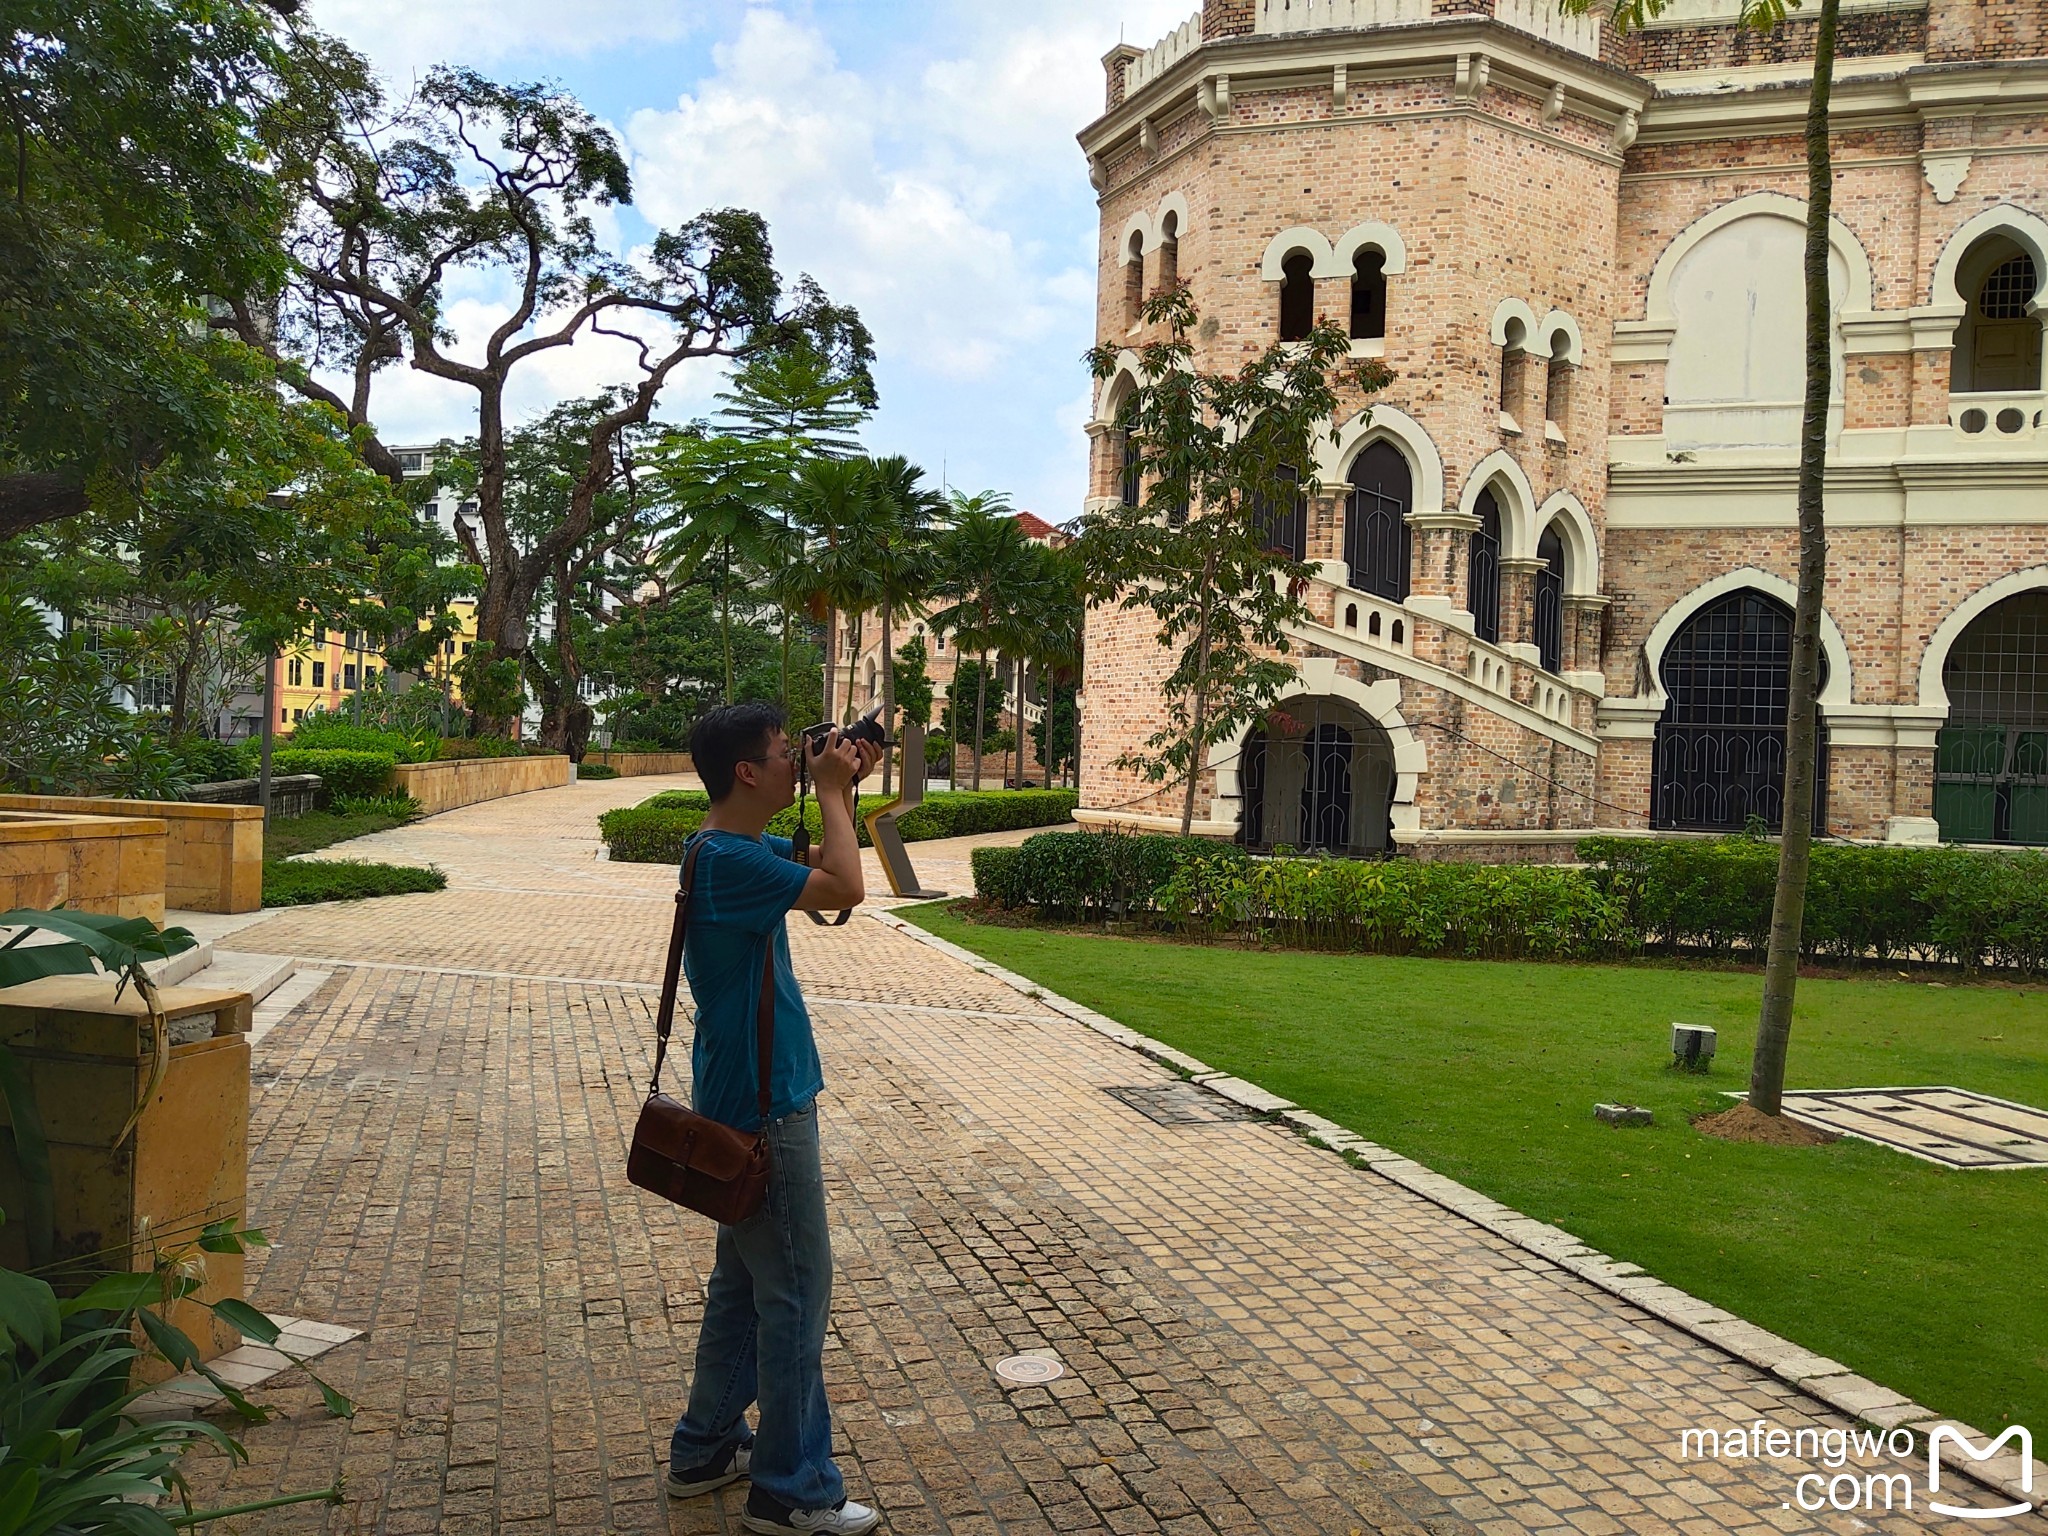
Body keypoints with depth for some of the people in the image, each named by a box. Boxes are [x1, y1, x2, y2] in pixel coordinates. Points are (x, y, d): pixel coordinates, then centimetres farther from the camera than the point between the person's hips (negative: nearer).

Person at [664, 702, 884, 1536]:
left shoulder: (743, 847, 8)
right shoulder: (727, 859, -23)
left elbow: (828, 869, 21)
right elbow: (843, 889, -30)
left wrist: (846, 792, 6)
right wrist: (831, 793, -16)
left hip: (750, 1100, 10)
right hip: (764, 1107, -10)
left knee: (745, 1280, 20)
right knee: (797, 1292, 0)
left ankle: (706, 1449, 33)